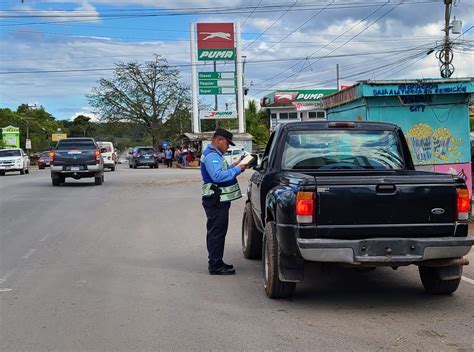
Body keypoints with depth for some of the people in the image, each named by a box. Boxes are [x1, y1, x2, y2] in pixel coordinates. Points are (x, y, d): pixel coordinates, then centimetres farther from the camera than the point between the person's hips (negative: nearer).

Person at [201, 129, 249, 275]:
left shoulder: (214, 154, 19)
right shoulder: (211, 155, -16)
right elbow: (218, 176, -28)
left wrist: (232, 167, 11)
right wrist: (237, 169, -22)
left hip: (219, 200, 11)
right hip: (216, 201, -11)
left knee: (216, 232, 16)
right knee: (217, 232, -8)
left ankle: (216, 263, 25)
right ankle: (215, 266, -5)